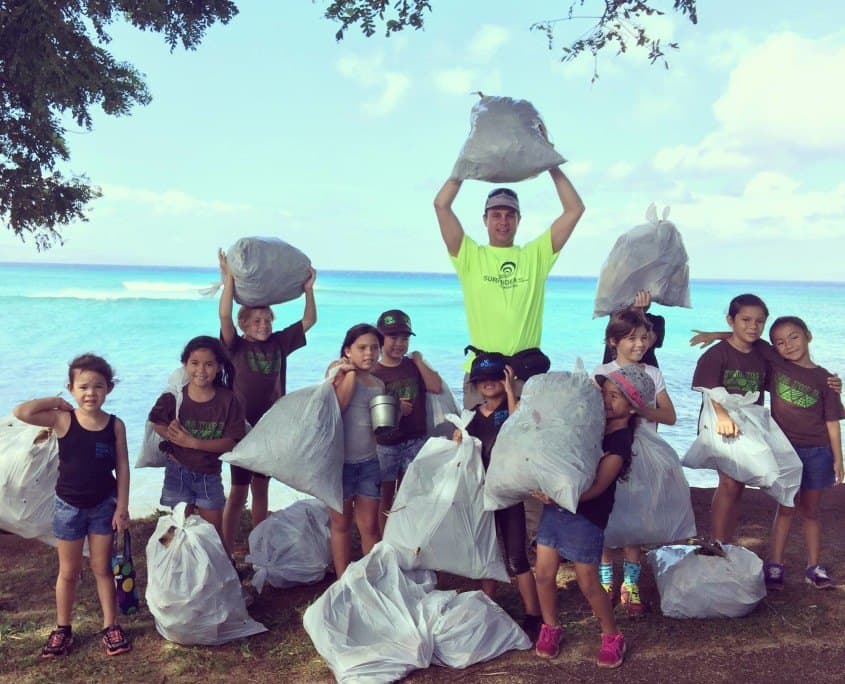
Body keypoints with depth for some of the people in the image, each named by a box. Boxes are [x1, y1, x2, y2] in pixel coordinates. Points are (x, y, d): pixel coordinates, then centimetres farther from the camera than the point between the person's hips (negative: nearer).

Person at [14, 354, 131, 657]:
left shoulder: (115, 424, -9)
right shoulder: (62, 420, -13)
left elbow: (122, 467, -5)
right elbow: (21, 412, -26)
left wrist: (122, 507, -7)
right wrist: (56, 402, -15)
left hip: (103, 505, 0)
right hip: (69, 505, 0)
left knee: (102, 567, 12)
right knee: (68, 571, 13)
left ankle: (111, 625, 23)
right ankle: (62, 628, 28)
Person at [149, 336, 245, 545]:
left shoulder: (228, 400, -13)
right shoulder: (173, 398, -12)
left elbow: (230, 442, -15)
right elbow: (157, 422, 3)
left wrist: (193, 442, -23)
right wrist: (172, 435, -17)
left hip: (209, 475, 0)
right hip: (178, 471, 0)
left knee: (215, 532, 9)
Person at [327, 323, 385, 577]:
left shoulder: (378, 384, 10)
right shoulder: (338, 370, -5)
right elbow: (335, 407, -21)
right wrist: (350, 373, -17)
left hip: (369, 461, 4)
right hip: (340, 459, -4)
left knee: (369, 526, 6)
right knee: (341, 523, 9)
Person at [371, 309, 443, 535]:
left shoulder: (414, 365, 6)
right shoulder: (373, 373, -5)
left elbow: (436, 387, -7)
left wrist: (419, 361, -4)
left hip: (416, 441, 3)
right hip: (385, 443, -2)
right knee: (387, 495, 7)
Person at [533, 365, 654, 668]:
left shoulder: (621, 440, -14)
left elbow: (597, 486, -23)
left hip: (586, 516, -6)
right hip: (555, 506, 6)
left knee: (588, 584, 5)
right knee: (544, 573, 9)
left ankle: (612, 636, 26)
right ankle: (550, 628, 30)